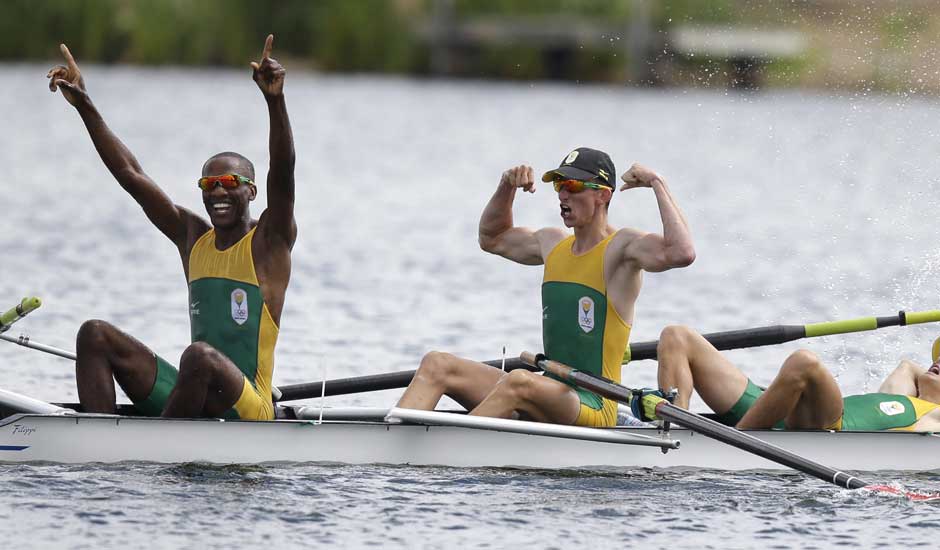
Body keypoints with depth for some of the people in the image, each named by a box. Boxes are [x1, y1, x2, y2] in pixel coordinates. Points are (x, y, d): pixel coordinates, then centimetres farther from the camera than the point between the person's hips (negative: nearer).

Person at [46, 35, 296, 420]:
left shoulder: (269, 241, -2)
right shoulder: (193, 237, 14)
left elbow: (282, 172, -19)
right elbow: (130, 174, 12)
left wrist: (274, 101, -35)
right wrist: (84, 105, 7)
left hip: (245, 413, -7)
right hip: (191, 399, 7)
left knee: (201, 356, -38)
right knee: (96, 335, -4)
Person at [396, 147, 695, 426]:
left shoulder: (621, 246, -7)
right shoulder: (553, 243, 17)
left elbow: (682, 252, -27)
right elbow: (492, 238, 36)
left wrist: (656, 183, -19)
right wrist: (506, 187, 20)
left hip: (594, 407, -8)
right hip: (552, 394, 8)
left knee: (520, 381, -39)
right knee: (436, 365, -6)